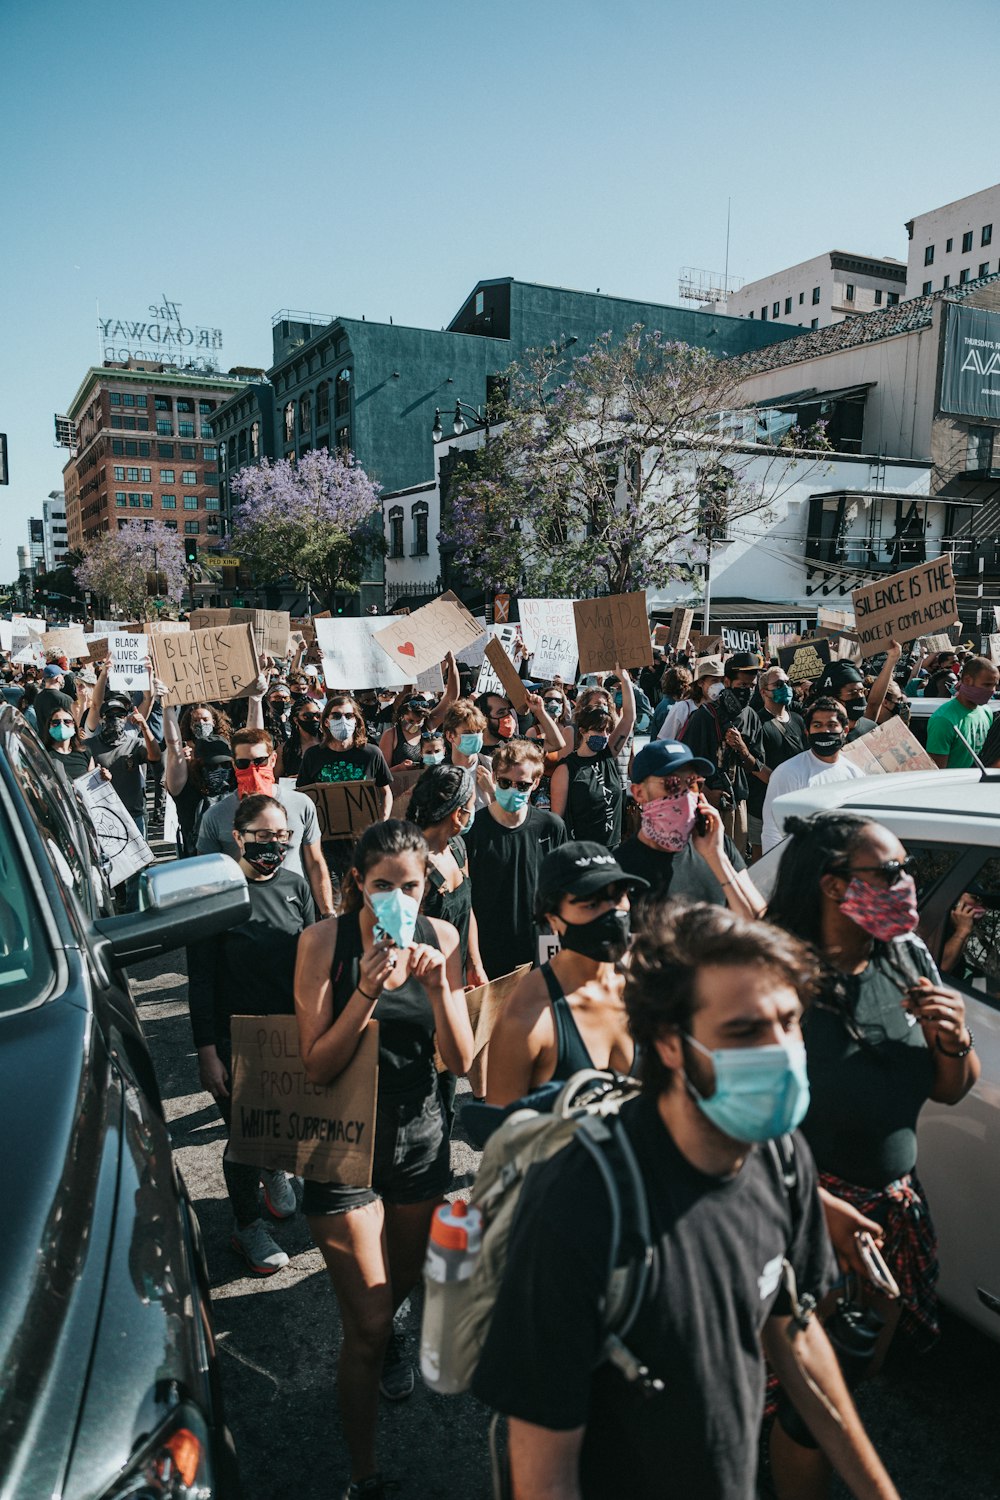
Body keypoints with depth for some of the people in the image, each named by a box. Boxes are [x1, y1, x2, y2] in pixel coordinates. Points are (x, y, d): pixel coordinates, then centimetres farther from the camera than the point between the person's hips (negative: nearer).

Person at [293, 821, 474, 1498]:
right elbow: (318, 1066, -18)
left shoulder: (440, 938, -9)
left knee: (406, 1279, 26)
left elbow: (462, 1062, -10)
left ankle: (385, 1332, 62)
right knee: (366, 1326, 1)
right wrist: (369, 990, -32)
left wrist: (437, 985, -26)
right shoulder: (324, 941, -16)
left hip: (420, 1137, 4)